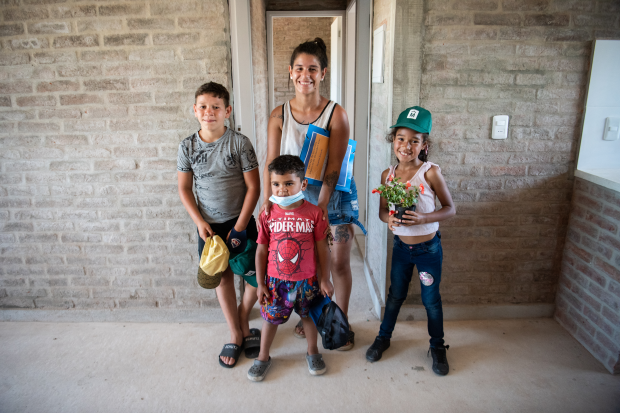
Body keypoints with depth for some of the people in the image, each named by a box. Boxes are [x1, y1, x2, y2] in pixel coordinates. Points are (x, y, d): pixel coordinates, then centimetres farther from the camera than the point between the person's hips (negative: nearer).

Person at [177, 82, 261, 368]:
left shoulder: (239, 143, -11)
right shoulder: (188, 146, -3)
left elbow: (253, 186, -10)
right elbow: (185, 189, 3)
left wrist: (240, 226, -12)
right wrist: (200, 223, -8)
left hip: (240, 221, -2)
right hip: (209, 225, 2)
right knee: (222, 278, 10)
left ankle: (242, 319, 31)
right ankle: (237, 335, 26)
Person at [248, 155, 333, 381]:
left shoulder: (314, 213, -12)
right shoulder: (267, 215, -9)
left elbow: (322, 249, -4)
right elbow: (261, 251, -2)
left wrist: (325, 279, -1)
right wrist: (260, 283, 0)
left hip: (307, 280, 0)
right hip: (275, 280, 1)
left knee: (309, 316, 18)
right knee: (271, 317, 14)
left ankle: (312, 352, 43)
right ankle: (263, 357, 37)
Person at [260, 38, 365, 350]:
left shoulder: (336, 114, -12)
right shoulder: (279, 115, -6)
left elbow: (334, 166, -17)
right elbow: (272, 163, -9)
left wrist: (321, 205, -25)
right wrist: (267, 201, -20)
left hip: (334, 196, -2)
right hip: (296, 196, 2)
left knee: (339, 262, 5)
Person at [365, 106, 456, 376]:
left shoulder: (430, 172, -16)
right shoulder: (388, 174, -4)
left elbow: (450, 209, -11)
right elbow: (383, 210, 6)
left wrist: (423, 218, -26)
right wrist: (389, 218, -17)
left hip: (428, 248, -3)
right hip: (401, 246, 3)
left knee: (431, 299, 12)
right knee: (395, 295, 19)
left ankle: (437, 346, 35)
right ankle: (384, 337, 40)